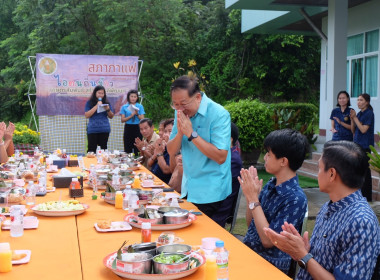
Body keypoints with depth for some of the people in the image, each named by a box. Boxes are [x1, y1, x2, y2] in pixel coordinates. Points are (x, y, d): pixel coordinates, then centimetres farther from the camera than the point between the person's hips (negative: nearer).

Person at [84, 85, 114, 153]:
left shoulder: (106, 102, 9)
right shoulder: (89, 102, 2)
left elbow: (111, 116, 12)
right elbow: (87, 115, -9)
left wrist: (108, 109, -8)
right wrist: (97, 106, -11)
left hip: (104, 129, 2)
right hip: (92, 130, -2)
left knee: (103, 149, 4)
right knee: (91, 149, -4)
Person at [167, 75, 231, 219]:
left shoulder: (219, 114, -16)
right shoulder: (181, 112, 4)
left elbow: (221, 157, -23)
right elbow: (171, 152, 4)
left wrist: (191, 134, -23)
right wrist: (180, 132, -16)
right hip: (188, 190, 6)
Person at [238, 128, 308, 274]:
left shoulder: (296, 199, -19)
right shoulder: (271, 184, 2)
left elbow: (268, 240, -20)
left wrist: (253, 199, -19)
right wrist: (250, 194, -7)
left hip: (269, 264, -7)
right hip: (247, 250, 7)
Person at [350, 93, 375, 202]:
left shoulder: (369, 113, -10)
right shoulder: (359, 113, 12)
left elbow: (363, 129, -18)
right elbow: (353, 130, 12)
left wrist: (355, 117, -14)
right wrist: (352, 118, -2)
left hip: (365, 146, -8)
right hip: (357, 144, 8)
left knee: (365, 170, -5)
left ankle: (366, 196, 1)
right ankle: (360, 193, 22)